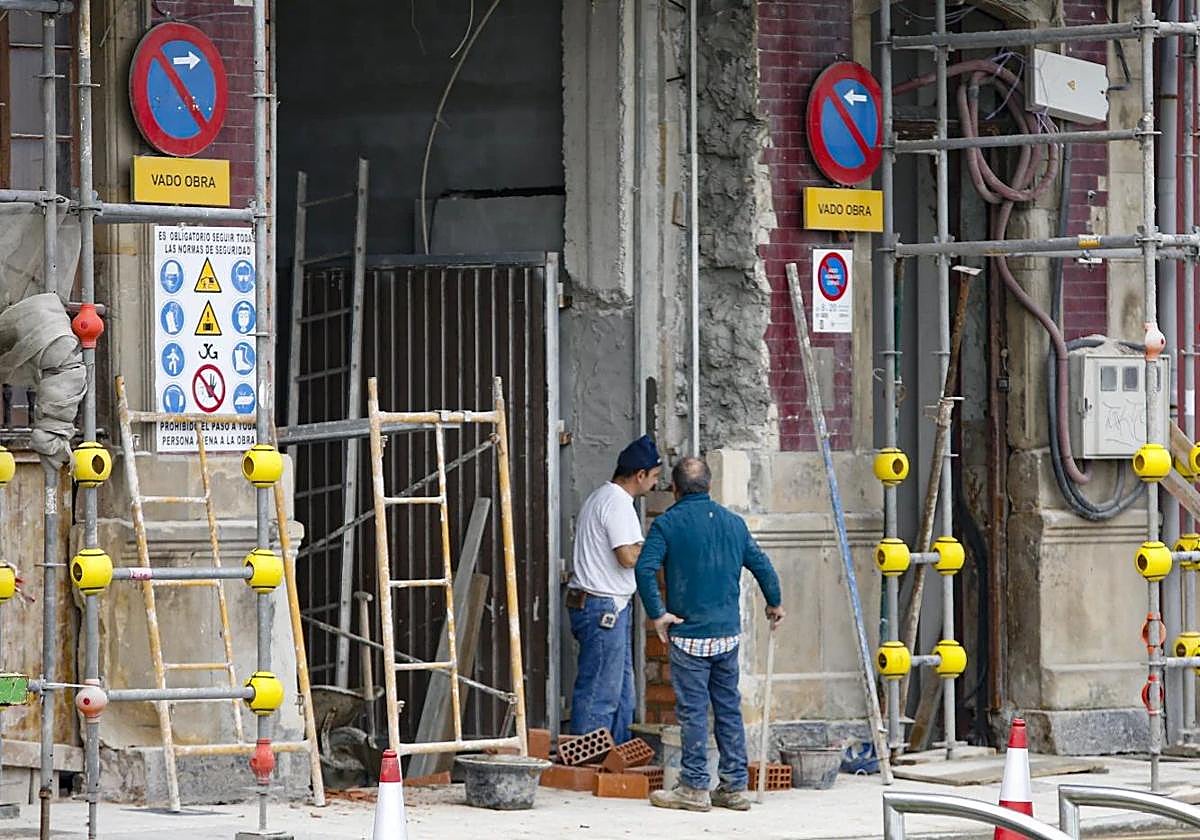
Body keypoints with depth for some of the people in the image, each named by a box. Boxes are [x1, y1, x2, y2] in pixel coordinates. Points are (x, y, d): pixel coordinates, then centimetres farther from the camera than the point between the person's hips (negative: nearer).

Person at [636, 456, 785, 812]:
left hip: (689, 635, -5)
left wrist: (657, 613, -11)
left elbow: (645, 569, -19)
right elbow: (761, 564, 14)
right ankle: (735, 786, 12)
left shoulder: (668, 524, -6)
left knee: (693, 709, -1)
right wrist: (775, 603, 30)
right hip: (728, 633, 5)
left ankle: (695, 787, 1)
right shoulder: (733, 523, 8)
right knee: (729, 707, 10)